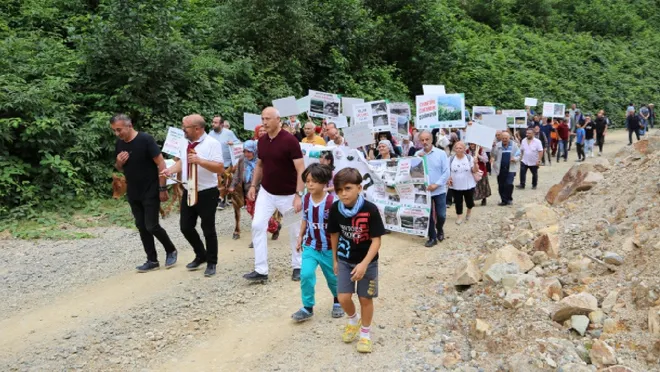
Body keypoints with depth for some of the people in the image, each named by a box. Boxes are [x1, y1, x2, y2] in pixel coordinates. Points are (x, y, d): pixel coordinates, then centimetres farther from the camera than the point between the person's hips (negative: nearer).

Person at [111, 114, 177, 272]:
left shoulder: (146, 140, -16)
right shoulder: (119, 144, 4)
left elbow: (161, 163, -16)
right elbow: (119, 168, 16)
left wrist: (162, 188, -18)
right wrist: (119, 162, -8)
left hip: (150, 192, -7)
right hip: (133, 194, 7)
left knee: (151, 226, -6)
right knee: (141, 227, 8)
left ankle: (171, 250, 17)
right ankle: (152, 260, 18)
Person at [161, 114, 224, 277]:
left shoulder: (212, 144, -17)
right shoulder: (185, 143, 5)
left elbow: (220, 168, -22)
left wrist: (200, 161, -32)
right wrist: (170, 170, 0)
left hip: (207, 193, -7)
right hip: (188, 192, 7)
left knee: (208, 229, 5)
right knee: (186, 227, 12)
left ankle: (211, 262, 22)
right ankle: (201, 255, 34)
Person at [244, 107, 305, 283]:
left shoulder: (290, 140, -18)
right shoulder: (261, 141, 1)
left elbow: (301, 169, -19)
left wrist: (298, 195, -25)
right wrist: (253, 185, 7)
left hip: (288, 195, -5)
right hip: (266, 192, 5)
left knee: (294, 231, 8)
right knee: (257, 226, -5)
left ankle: (298, 267, 27)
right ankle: (261, 270, 0)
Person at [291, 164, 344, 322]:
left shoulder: (332, 202, -21)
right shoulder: (305, 199, -6)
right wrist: (300, 237, 11)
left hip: (329, 248, -3)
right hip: (310, 246, 3)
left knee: (333, 277, 15)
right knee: (306, 275, -12)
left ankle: (338, 301, 43)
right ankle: (308, 307, 4)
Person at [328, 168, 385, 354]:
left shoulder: (370, 210, -23)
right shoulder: (335, 209, -12)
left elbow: (376, 240, -20)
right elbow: (334, 235, 3)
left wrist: (364, 264, -28)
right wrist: (335, 260, 11)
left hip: (367, 262, -2)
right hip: (344, 260, 3)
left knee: (365, 299, 7)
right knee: (343, 298, -1)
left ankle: (365, 333, 30)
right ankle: (353, 320, 32)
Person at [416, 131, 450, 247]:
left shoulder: (441, 153, -6)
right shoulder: (417, 154, 0)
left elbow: (446, 172, -8)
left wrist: (436, 184, -17)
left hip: (439, 190, -1)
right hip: (424, 190, 1)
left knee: (441, 215, 5)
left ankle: (439, 229, 35)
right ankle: (432, 237, 20)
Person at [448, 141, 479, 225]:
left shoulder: (469, 158, -4)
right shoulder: (451, 159, -2)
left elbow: (475, 171, -6)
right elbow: (447, 171, 6)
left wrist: (475, 163, -24)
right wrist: (449, 178, -9)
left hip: (469, 185, 0)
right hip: (456, 186, 0)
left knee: (469, 201, 9)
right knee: (458, 202, 3)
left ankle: (469, 211, 40)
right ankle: (459, 216, 17)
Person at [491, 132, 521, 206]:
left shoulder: (514, 145, 3)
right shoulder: (497, 145, 3)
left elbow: (518, 155, 8)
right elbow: (493, 155, -1)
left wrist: (515, 159, -14)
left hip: (510, 168, -2)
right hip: (500, 169, 2)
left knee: (509, 184, -13)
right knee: (501, 186, 5)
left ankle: (509, 199, 7)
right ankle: (504, 200, 17)